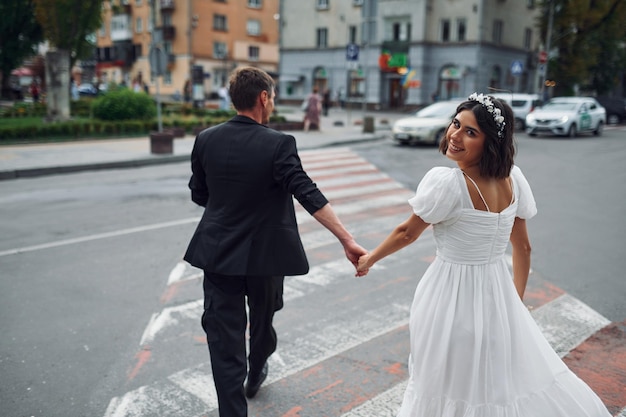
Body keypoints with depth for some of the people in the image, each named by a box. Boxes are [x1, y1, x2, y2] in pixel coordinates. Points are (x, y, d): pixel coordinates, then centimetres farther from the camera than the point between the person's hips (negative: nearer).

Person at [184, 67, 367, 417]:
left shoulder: (206, 140, -4)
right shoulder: (278, 144, -17)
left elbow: (198, 195, 6)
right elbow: (309, 196, -26)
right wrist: (348, 240, -27)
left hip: (218, 254, 2)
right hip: (265, 254, -1)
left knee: (225, 335, 7)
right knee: (263, 319, 25)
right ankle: (255, 376, 50)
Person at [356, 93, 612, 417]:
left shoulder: (446, 182, -23)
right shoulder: (512, 178, -2)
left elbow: (407, 233, -9)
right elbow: (523, 247, 7)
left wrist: (370, 259, 8)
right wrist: (515, 301, 19)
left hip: (453, 294, -6)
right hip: (498, 292, 6)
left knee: (452, 387, 14)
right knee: (509, 380, 24)